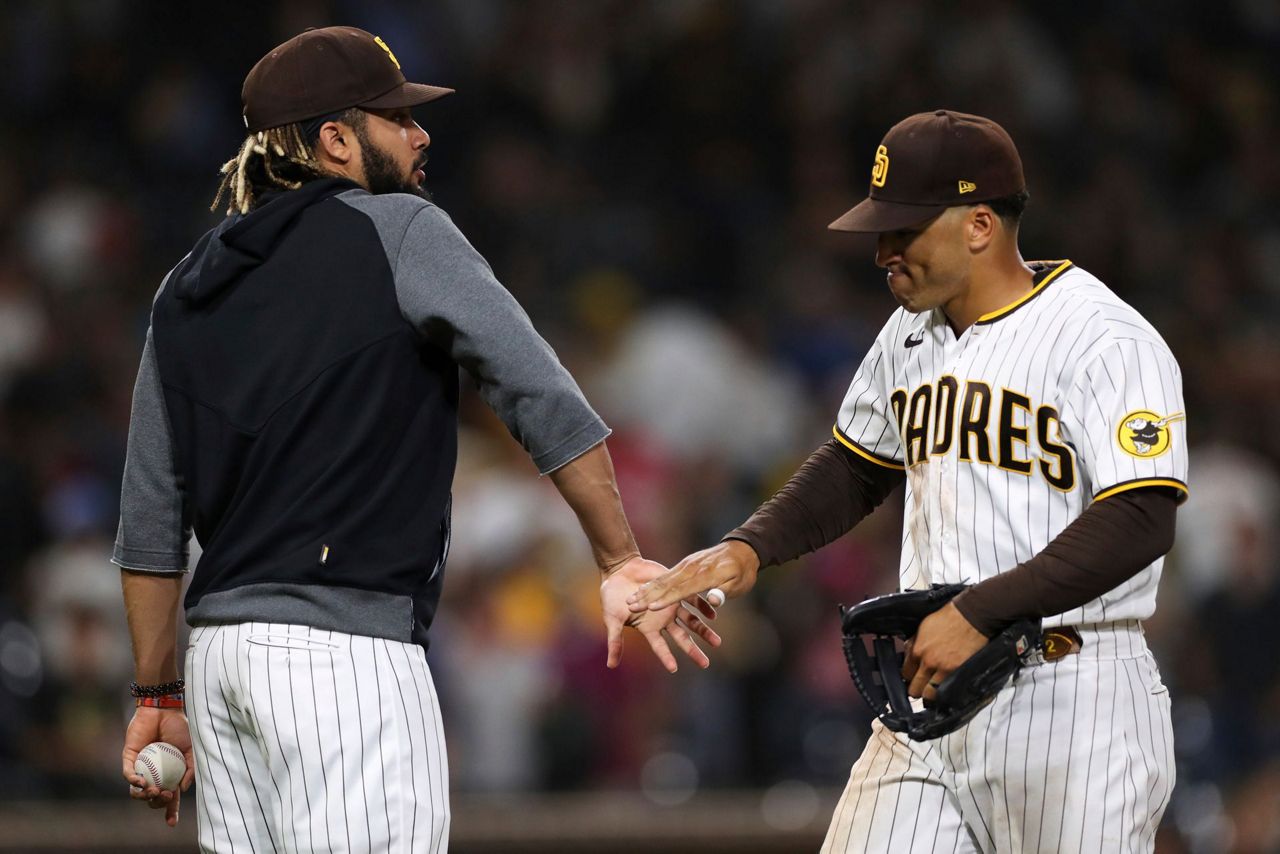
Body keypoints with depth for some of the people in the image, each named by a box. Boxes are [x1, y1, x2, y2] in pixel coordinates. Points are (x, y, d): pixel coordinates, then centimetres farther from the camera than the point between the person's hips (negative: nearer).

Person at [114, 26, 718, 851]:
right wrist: (620, 561, -6)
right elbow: (539, 393, -10)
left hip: (219, 650, 8)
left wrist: (158, 694, 22)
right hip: (345, 649, -8)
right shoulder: (397, 232, -2)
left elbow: (151, 520, 17)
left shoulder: (188, 291, 16)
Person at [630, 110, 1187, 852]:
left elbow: (1140, 522, -21)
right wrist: (750, 547, 9)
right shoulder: (912, 333, 13)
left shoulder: (1106, 341, -13)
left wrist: (979, 612, -23)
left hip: (1073, 701, -7)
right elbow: (856, 470, 26)